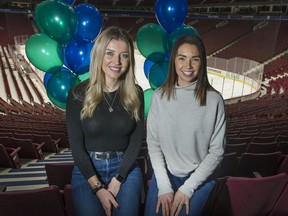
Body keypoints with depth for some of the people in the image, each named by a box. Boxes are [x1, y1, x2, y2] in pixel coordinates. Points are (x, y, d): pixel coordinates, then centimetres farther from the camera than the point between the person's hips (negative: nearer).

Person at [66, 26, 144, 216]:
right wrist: (98, 187, -14)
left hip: (126, 169, 1)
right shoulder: (78, 94, -7)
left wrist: (116, 181, -11)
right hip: (87, 171, -1)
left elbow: (136, 141, -4)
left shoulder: (136, 94, -3)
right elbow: (76, 146, -8)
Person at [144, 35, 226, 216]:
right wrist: (164, 186, -10)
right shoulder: (159, 96, -6)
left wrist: (187, 188, -11)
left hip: (199, 179, -1)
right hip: (164, 175, 2)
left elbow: (217, 151, -8)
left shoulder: (214, 100, -12)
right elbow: (153, 143, -4)